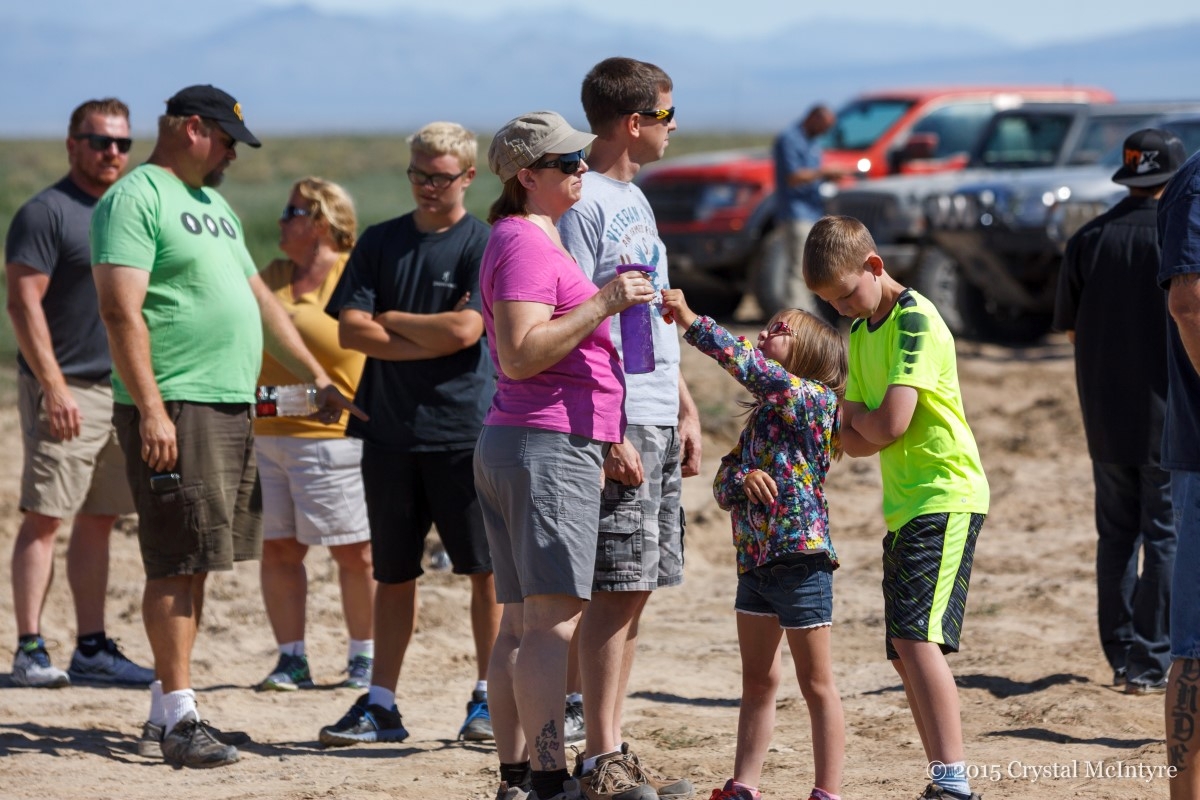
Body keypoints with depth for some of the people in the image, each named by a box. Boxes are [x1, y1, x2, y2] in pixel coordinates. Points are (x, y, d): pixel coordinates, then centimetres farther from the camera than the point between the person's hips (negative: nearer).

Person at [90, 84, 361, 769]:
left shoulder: (214, 204, 21)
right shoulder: (135, 199, -8)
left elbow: (259, 297, 27)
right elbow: (121, 311, -16)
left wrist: (318, 378, 24)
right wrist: (151, 411, -23)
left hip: (233, 406, 9)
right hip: (175, 409, -9)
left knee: (197, 564, 10)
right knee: (178, 564, -8)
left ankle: (167, 710, 16)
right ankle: (178, 717, -7)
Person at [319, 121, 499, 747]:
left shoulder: (484, 246, -2)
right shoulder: (380, 243, 10)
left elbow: (465, 330, -14)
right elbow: (351, 330, 1)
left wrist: (391, 320, -2)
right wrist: (431, 340, -8)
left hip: (465, 433, -4)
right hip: (390, 431, 4)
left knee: (485, 570, 1)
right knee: (393, 573, 8)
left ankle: (487, 697, 10)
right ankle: (380, 705, 12)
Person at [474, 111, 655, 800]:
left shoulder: (531, 238, 22)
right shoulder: (527, 244, -12)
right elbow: (519, 355, -22)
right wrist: (602, 304, -21)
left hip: (512, 445, 11)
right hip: (550, 445, -11)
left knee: (524, 621, 8)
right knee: (554, 617, -13)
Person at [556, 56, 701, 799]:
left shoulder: (634, 200, 17)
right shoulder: (582, 204, -12)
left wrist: (685, 409, 19)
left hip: (656, 424, 9)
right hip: (617, 424, -9)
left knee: (634, 590, 10)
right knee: (618, 589, -8)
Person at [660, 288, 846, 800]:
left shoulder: (813, 398, -9)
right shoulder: (761, 415, 14)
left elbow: (751, 366, -25)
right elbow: (722, 485, 9)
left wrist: (692, 322, -26)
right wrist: (744, 477, -14)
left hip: (800, 559, -8)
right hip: (754, 560, 8)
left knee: (817, 685, -1)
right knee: (757, 681, 13)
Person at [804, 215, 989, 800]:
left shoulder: (916, 321, -12)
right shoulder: (860, 334, 16)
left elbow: (889, 424, -21)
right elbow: (855, 441, 12)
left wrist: (852, 411, 0)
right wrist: (863, 423, -10)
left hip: (945, 496, -10)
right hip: (903, 505, 10)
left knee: (916, 636, -21)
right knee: (905, 654, 8)